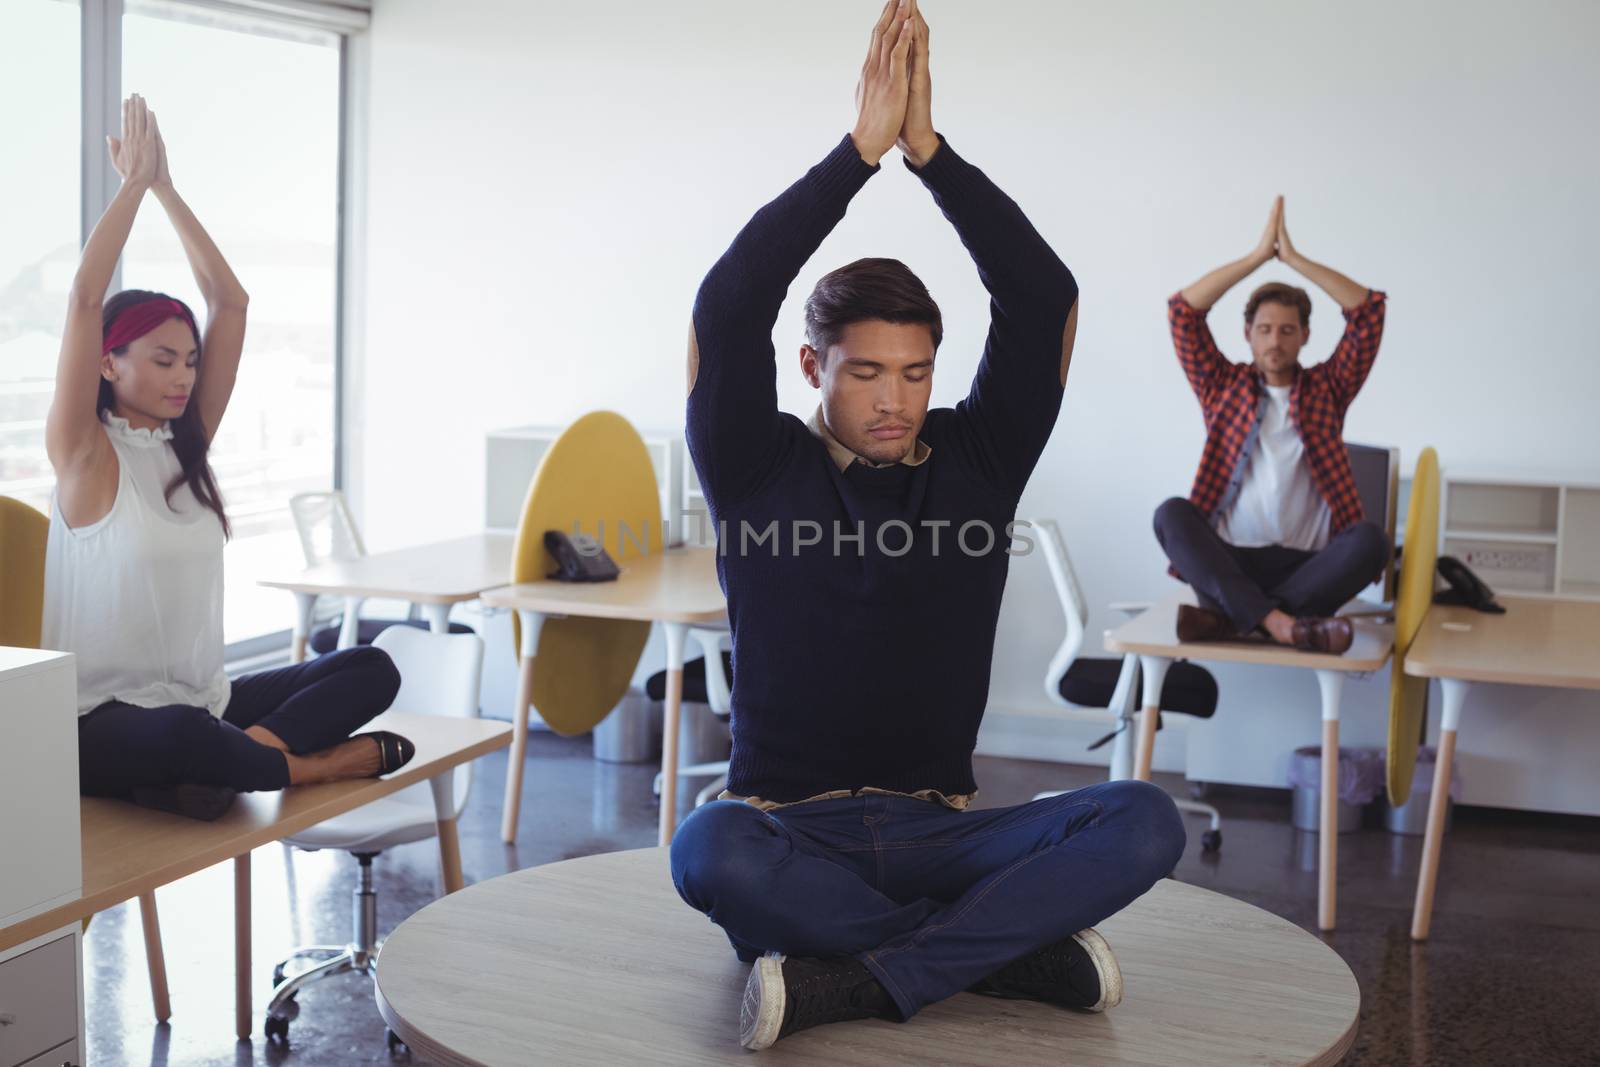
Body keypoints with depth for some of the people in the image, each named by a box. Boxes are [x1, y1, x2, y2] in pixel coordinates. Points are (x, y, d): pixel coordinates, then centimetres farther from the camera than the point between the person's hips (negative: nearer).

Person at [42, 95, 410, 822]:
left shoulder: (187, 444, 10)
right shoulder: (85, 455, -6)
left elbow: (230, 302, 7)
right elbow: (85, 299, -19)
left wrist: (166, 188, 4)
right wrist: (134, 181, -13)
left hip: (202, 701, 7)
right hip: (103, 724, -7)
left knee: (371, 669, -11)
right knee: (183, 734, -41)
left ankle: (236, 758, -28)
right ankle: (324, 763, -16)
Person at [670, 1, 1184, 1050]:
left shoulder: (975, 461, 7)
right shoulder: (759, 471, 2)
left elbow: (1045, 298, -4)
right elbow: (728, 306, -14)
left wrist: (929, 148, -11)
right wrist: (860, 148, -16)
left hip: (940, 835, 2)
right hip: (792, 831, -2)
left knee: (1146, 821, -25)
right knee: (712, 849, -38)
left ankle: (852, 984, -28)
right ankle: (1012, 946, -23)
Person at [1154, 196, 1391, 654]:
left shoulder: (1326, 389, 17)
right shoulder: (1224, 388, 17)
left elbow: (1370, 311, 6)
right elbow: (1183, 311, 6)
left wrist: (1294, 258, 5)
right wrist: (1259, 255, 5)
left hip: (1306, 565, 0)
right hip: (1229, 558, 0)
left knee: (1370, 538, -30)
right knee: (1172, 512, -29)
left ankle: (1228, 617, -37)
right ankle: (1278, 622, -43)